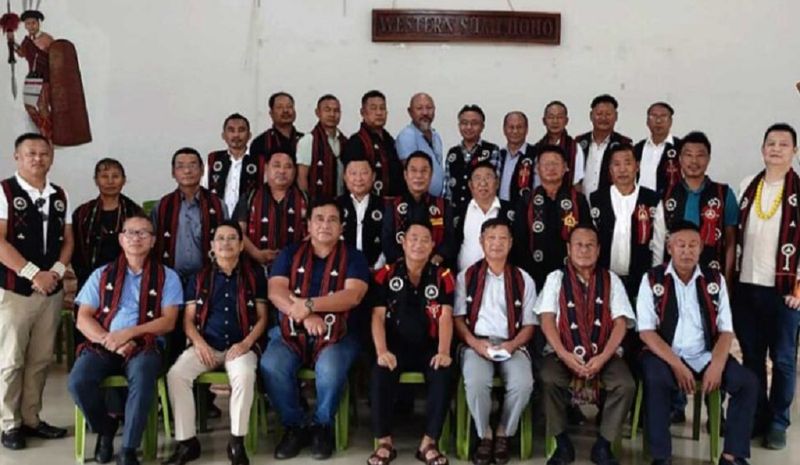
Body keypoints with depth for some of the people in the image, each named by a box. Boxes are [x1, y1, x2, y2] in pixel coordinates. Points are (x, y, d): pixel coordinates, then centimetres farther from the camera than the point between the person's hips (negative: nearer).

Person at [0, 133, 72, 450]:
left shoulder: (60, 196, 11)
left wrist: (56, 272, -4)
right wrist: (33, 273, -16)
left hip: (52, 290, 5)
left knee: (41, 359, 10)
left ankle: (31, 418, 21)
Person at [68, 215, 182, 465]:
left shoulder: (167, 277, 10)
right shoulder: (102, 274, 15)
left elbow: (168, 321, 0)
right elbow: (83, 319, 7)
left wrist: (128, 333, -13)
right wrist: (108, 340, -11)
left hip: (144, 346, -2)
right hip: (102, 345, 2)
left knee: (143, 378, -36)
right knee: (78, 381, -27)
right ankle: (105, 427, 4)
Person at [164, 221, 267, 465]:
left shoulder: (254, 277, 9)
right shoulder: (200, 278, 14)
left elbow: (262, 318, 5)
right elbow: (188, 319, 10)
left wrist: (246, 343, -12)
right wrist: (199, 342, -10)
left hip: (240, 345, -2)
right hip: (206, 345, 2)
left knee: (245, 375, -36)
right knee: (176, 374, -26)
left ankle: (237, 442, -22)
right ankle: (187, 441, -15)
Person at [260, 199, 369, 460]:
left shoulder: (353, 257, 5)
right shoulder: (290, 254, 10)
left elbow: (353, 296, -12)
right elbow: (275, 291, -4)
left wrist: (309, 305, -21)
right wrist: (304, 316, -20)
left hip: (337, 334, -2)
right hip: (291, 331, 2)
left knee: (330, 370, -33)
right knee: (271, 367, -27)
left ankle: (321, 425, -6)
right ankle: (294, 425, -6)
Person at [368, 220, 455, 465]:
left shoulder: (443, 277, 4)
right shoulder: (386, 275, 3)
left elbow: (445, 318, -5)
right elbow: (378, 316, -3)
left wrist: (443, 351, -21)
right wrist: (382, 351, -19)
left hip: (429, 347, 1)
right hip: (396, 346, 0)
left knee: (443, 373, -30)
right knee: (380, 373, -31)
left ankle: (429, 442, -16)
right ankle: (384, 441, -14)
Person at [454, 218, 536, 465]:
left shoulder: (524, 280, 13)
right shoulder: (466, 276, 11)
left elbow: (529, 324, 10)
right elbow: (458, 318, 6)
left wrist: (512, 345, -9)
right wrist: (475, 343, -12)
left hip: (512, 345, 1)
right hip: (476, 344, -1)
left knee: (523, 384, -30)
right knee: (476, 382, -33)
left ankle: (503, 433, -2)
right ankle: (484, 435, -4)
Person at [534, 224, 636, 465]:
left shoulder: (611, 280, 10)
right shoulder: (556, 278, 8)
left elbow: (620, 324, 1)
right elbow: (547, 320, -2)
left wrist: (602, 358, -15)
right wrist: (565, 355, -17)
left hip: (604, 354, 1)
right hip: (563, 353, -1)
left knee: (626, 385, -27)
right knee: (549, 379, -31)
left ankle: (603, 445, -6)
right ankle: (562, 444, -10)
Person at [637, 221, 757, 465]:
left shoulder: (715, 280, 6)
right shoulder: (652, 279, -2)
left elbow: (725, 330, 3)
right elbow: (646, 331, -8)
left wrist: (717, 366, -15)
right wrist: (677, 365, -19)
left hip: (705, 356, 3)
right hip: (664, 355, -3)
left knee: (748, 382, -18)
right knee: (655, 380, -34)